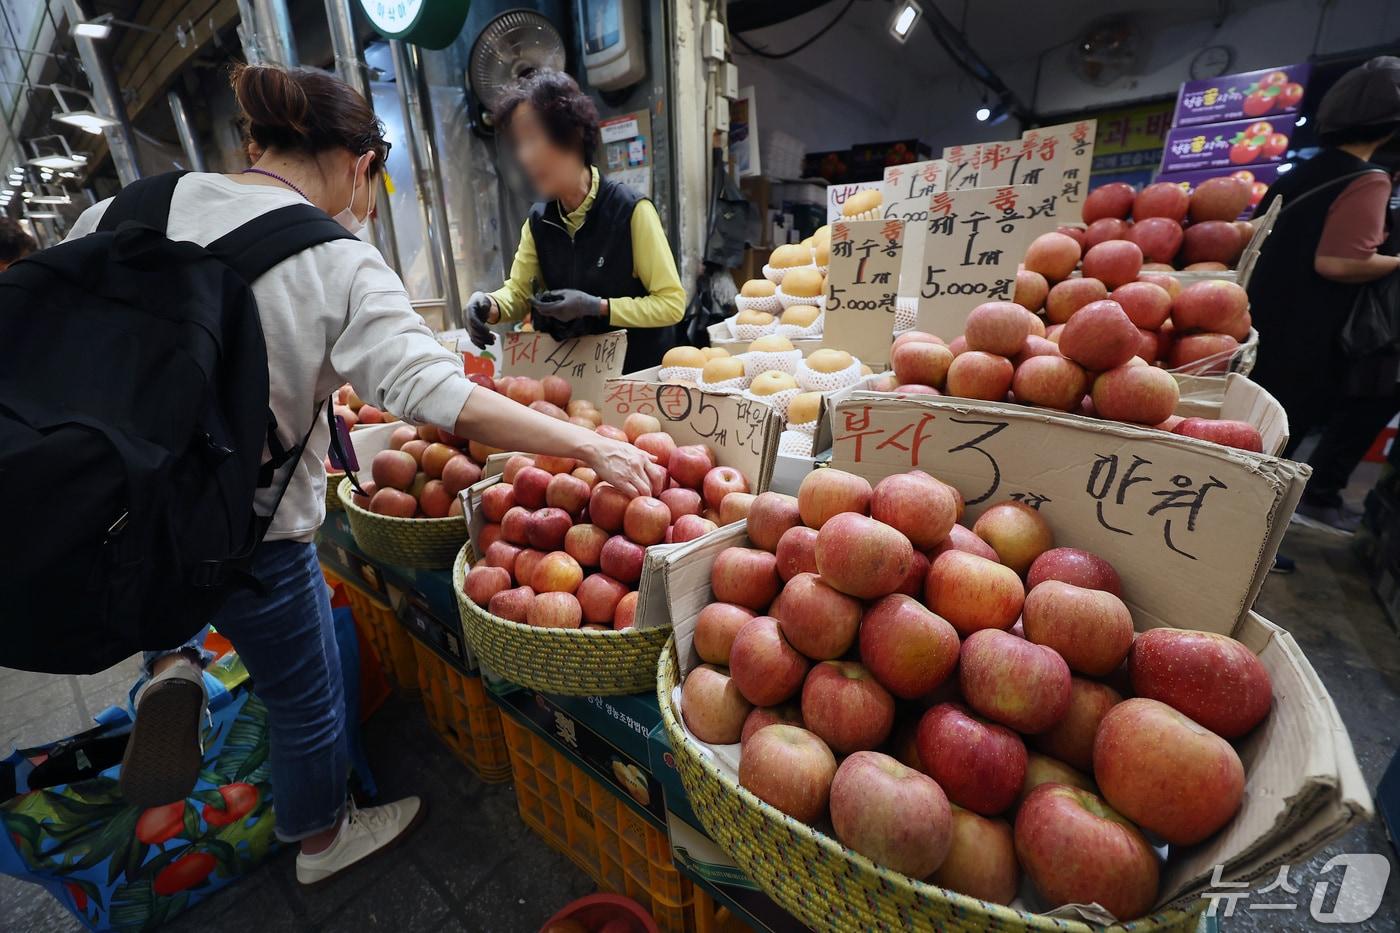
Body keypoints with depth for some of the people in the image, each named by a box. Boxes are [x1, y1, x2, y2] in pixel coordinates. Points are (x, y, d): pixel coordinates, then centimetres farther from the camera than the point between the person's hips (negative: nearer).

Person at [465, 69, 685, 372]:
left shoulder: (631, 210, -13)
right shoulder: (538, 221, 5)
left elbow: (672, 303, -15)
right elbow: (518, 291, 10)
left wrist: (595, 307, -21)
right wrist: (489, 304, -12)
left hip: (640, 372, -4)